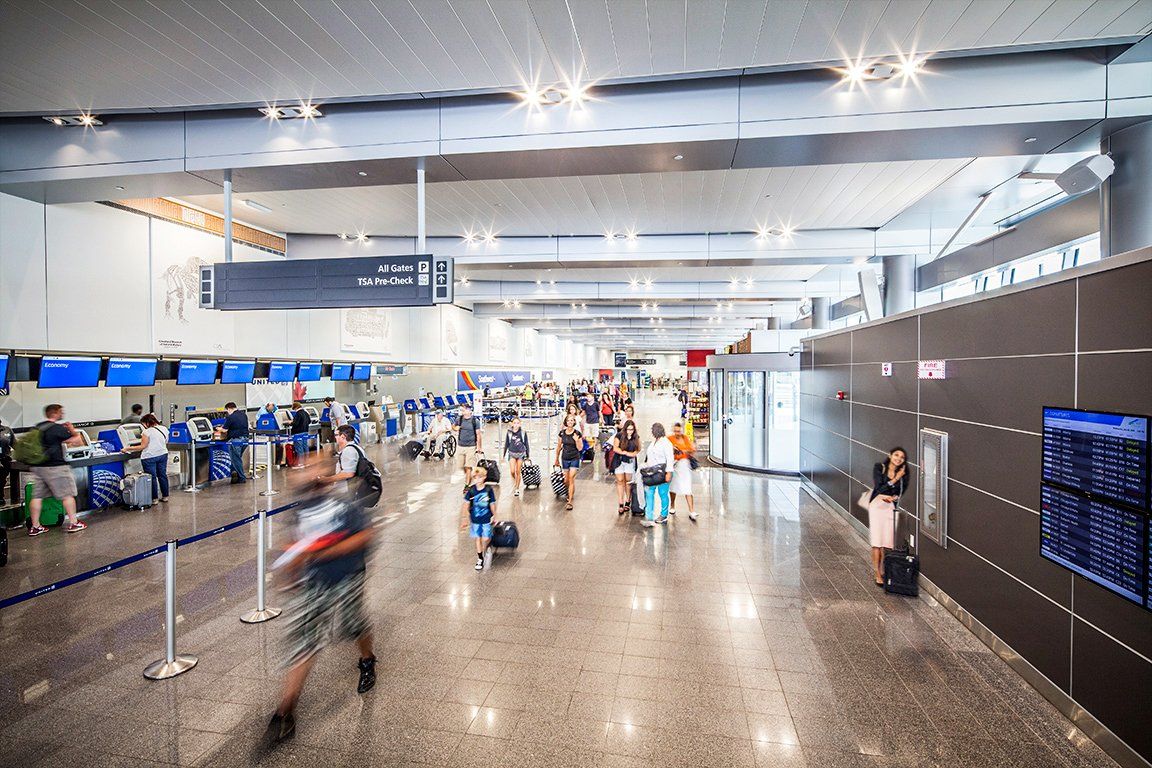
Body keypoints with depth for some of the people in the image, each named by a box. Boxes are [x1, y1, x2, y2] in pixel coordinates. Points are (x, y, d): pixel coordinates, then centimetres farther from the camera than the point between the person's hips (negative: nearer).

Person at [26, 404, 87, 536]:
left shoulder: (37, 427, 9)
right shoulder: (58, 428, -13)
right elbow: (79, 442, -10)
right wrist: (72, 430, 4)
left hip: (37, 467, 7)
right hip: (55, 467, -7)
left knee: (37, 496, 10)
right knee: (67, 495, 2)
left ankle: (35, 526, 14)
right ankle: (73, 523, 6)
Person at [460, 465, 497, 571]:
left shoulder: (489, 490, -12)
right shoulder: (471, 491, -9)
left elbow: (492, 504, -2)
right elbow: (466, 504, -1)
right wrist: (464, 518, 2)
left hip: (486, 519, -1)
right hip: (475, 519, 1)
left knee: (486, 538, -2)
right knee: (477, 538, 9)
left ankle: (487, 549, 32)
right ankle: (480, 559, 25)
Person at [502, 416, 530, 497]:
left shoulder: (523, 433, -4)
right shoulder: (509, 433, -1)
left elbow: (526, 444, 4)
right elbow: (506, 444, 7)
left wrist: (527, 456, 6)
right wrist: (503, 455, 9)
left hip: (521, 454, 0)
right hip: (512, 454, 1)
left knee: (518, 472, 3)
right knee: (512, 471, -10)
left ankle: (517, 489, 17)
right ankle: (514, 483, 21)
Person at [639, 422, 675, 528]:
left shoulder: (666, 443, -11)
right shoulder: (654, 442, 16)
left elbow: (670, 459, -16)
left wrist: (669, 473, -22)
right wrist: (645, 466, 21)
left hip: (662, 473, -8)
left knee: (663, 494, 3)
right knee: (649, 493, 0)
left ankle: (664, 516, 21)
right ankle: (649, 518, -2)